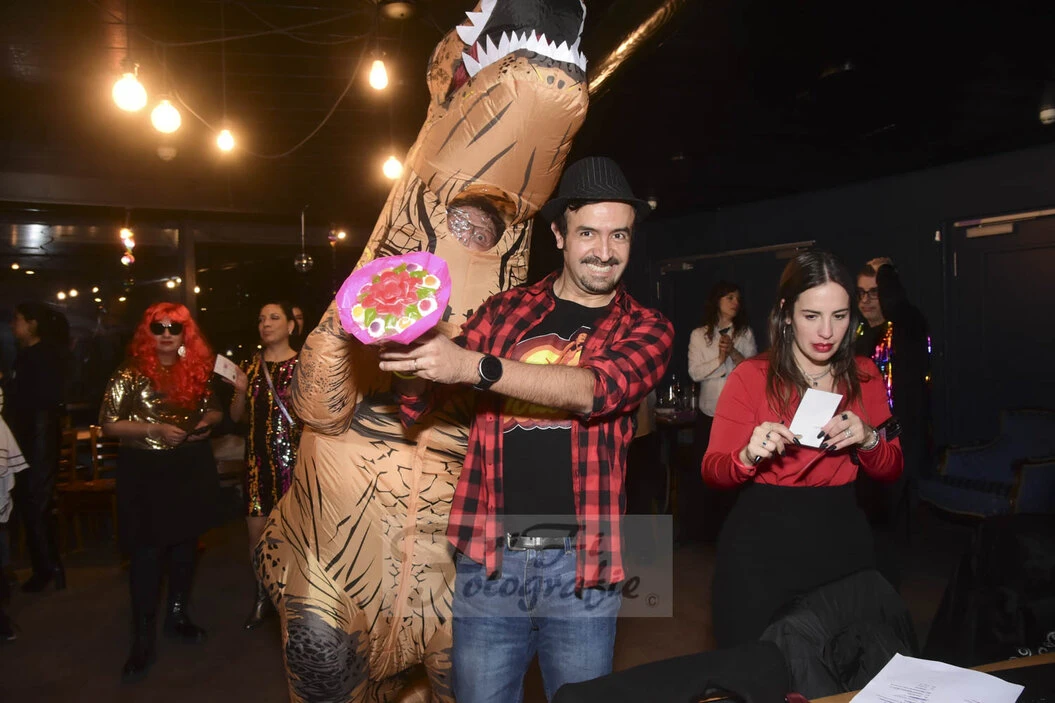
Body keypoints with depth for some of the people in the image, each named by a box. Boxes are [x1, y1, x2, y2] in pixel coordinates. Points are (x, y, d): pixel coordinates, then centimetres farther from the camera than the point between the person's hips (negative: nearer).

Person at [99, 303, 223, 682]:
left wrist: (206, 422, -7)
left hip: (191, 468, 4)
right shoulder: (130, 374, -7)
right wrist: (155, 429, -19)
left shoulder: (197, 370, 5)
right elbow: (108, 423, -9)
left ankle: (178, 613, 31)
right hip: (146, 472, -4)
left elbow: (214, 410, 16)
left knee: (185, 542, 14)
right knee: (147, 550, -4)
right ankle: (143, 637, 6)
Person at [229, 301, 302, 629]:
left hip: (294, 455, -4)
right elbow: (236, 416, 13)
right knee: (256, 529, 6)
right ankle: (263, 595, 26)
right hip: (258, 457, 4)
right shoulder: (252, 365, 10)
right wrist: (240, 391, -5)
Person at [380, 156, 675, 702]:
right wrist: (404, 349, -20)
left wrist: (474, 366, -29)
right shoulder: (504, 312, 5)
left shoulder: (645, 329, 2)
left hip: (581, 566, 0)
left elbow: (595, 388, -19)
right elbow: (418, 405, 2)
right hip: (487, 559, 1)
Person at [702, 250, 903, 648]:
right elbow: (711, 471, -8)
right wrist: (750, 456, -28)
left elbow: (891, 471, 8)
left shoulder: (864, 377, 4)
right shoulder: (750, 377, -8)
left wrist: (868, 439, -12)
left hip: (841, 541, 4)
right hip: (760, 545, -3)